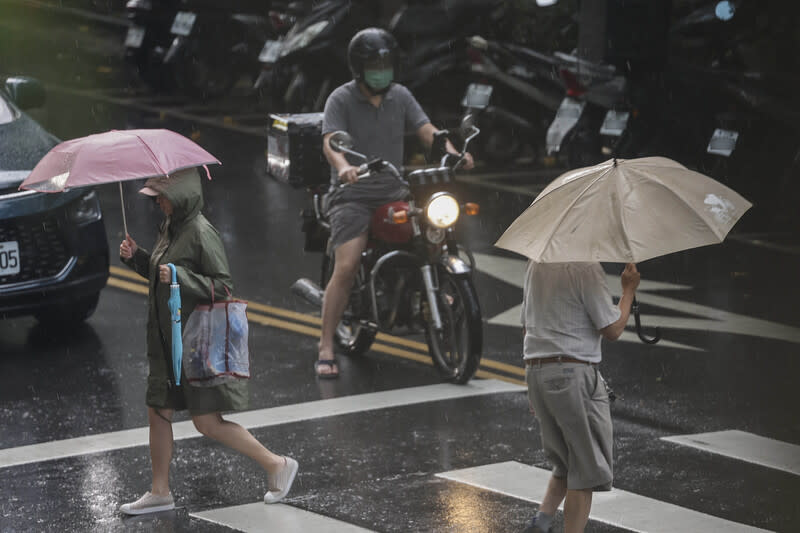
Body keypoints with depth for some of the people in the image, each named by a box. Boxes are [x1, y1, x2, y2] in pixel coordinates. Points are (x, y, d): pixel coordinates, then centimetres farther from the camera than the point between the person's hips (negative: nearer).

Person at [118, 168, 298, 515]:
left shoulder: (201, 233, -18)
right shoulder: (170, 228, 8)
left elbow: (223, 286, -20)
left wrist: (180, 277, -29)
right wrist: (136, 257, 4)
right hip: (169, 342, 9)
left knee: (207, 422, -6)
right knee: (157, 412, 10)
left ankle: (276, 465, 7)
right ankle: (160, 493, 22)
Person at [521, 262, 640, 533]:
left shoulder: (536, 263, 14)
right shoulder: (587, 268, -12)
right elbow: (612, 330, -11)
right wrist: (629, 289, 4)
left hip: (534, 371, 8)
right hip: (574, 374, -8)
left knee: (566, 464, 20)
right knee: (587, 469, 0)